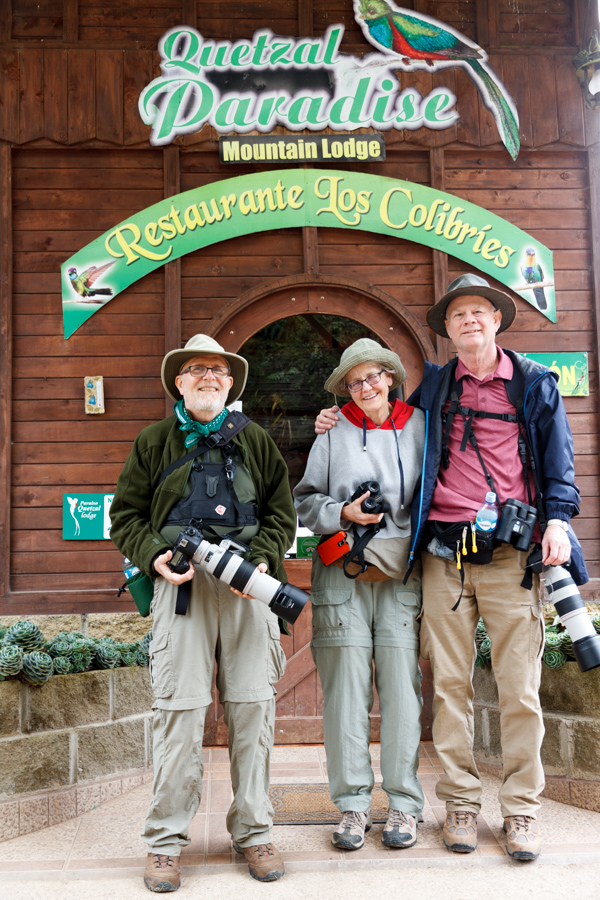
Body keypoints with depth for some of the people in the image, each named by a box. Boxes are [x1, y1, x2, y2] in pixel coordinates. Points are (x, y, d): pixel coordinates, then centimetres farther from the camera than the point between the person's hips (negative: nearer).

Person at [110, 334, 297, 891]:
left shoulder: (254, 440, 16)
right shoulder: (154, 442, 13)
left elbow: (281, 511, 14)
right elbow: (127, 515, 12)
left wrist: (263, 561, -4)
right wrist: (154, 557, -7)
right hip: (181, 583, -1)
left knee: (253, 707, 3)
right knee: (179, 708, -4)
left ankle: (252, 832, 17)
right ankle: (165, 840, 9)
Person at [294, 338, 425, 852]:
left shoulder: (420, 427, 9)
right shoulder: (333, 435, 8)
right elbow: (305, 501, 10)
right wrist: (342, 513, -8)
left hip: (402, 576, 0)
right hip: (342, 574, 0)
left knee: (402, 688, 0)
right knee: (346, 690, 0)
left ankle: (403, 804, 11)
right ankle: (353, 805, 11)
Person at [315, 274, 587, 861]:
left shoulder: (534, 383, 10)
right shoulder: (433, 386, 15)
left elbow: (557, 459, 9)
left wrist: (558, 518, -4)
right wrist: (345, 422, 16)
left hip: (512, 552, -1)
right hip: (444, 553, 2)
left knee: (519, 686, 0)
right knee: (449, 683, 5)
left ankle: (521, 808, 13)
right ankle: (460, 802, 17)